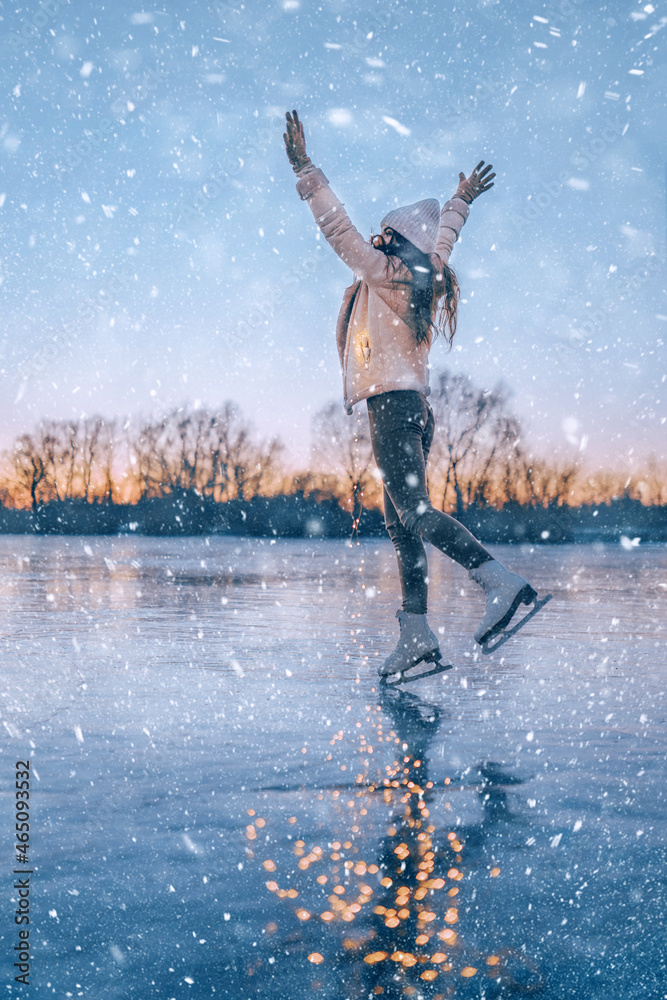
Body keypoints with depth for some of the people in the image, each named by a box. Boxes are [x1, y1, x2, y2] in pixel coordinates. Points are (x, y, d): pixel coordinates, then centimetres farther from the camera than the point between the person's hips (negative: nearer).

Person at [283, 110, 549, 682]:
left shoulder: (381, 271, -1)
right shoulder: (424, 274, 19)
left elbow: (337, 225, -3)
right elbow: (444, 235, 37)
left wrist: (303, 168, 2)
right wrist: (461, 202, 55)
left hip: (392, 403, -9)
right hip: (415, 406, 9)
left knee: (413, 511, -19)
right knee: (402, 522, 6)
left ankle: (505, 585, -30)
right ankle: (416, 638, 4)